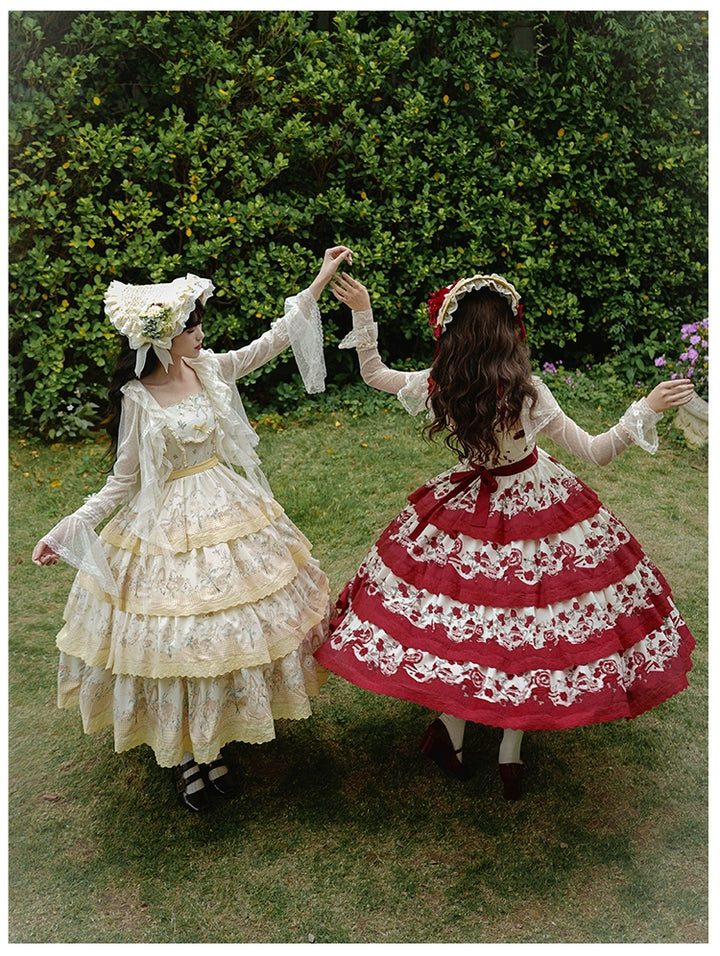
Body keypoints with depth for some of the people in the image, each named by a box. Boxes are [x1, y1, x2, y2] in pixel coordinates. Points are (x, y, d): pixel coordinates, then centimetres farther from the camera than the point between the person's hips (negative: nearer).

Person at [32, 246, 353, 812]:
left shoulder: (209, 369, -2)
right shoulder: (138, 399, -16)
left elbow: (275, 341, 5)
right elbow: (124, 482, -9)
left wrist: (319, 283, 4)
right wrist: (66, 531, -15)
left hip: (226, 509, 6)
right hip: (169, 528, -6)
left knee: (229, 627, 14)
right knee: (175, 636, 5)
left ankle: (213, 743, 34)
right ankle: (185, 753, 28)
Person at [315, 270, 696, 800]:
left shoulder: (437, 386, -14)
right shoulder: (526, 392, -25)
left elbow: (372, 372, 4)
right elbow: (596, 451, -20)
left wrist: (363, 312, 9)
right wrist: (648, 408, -17)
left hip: (469, 507, 3)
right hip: (536, 510, -3)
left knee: (462, 621, 21)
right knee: (528, 627, 13)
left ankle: (452, 727, 25)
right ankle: (511, 751, 22)